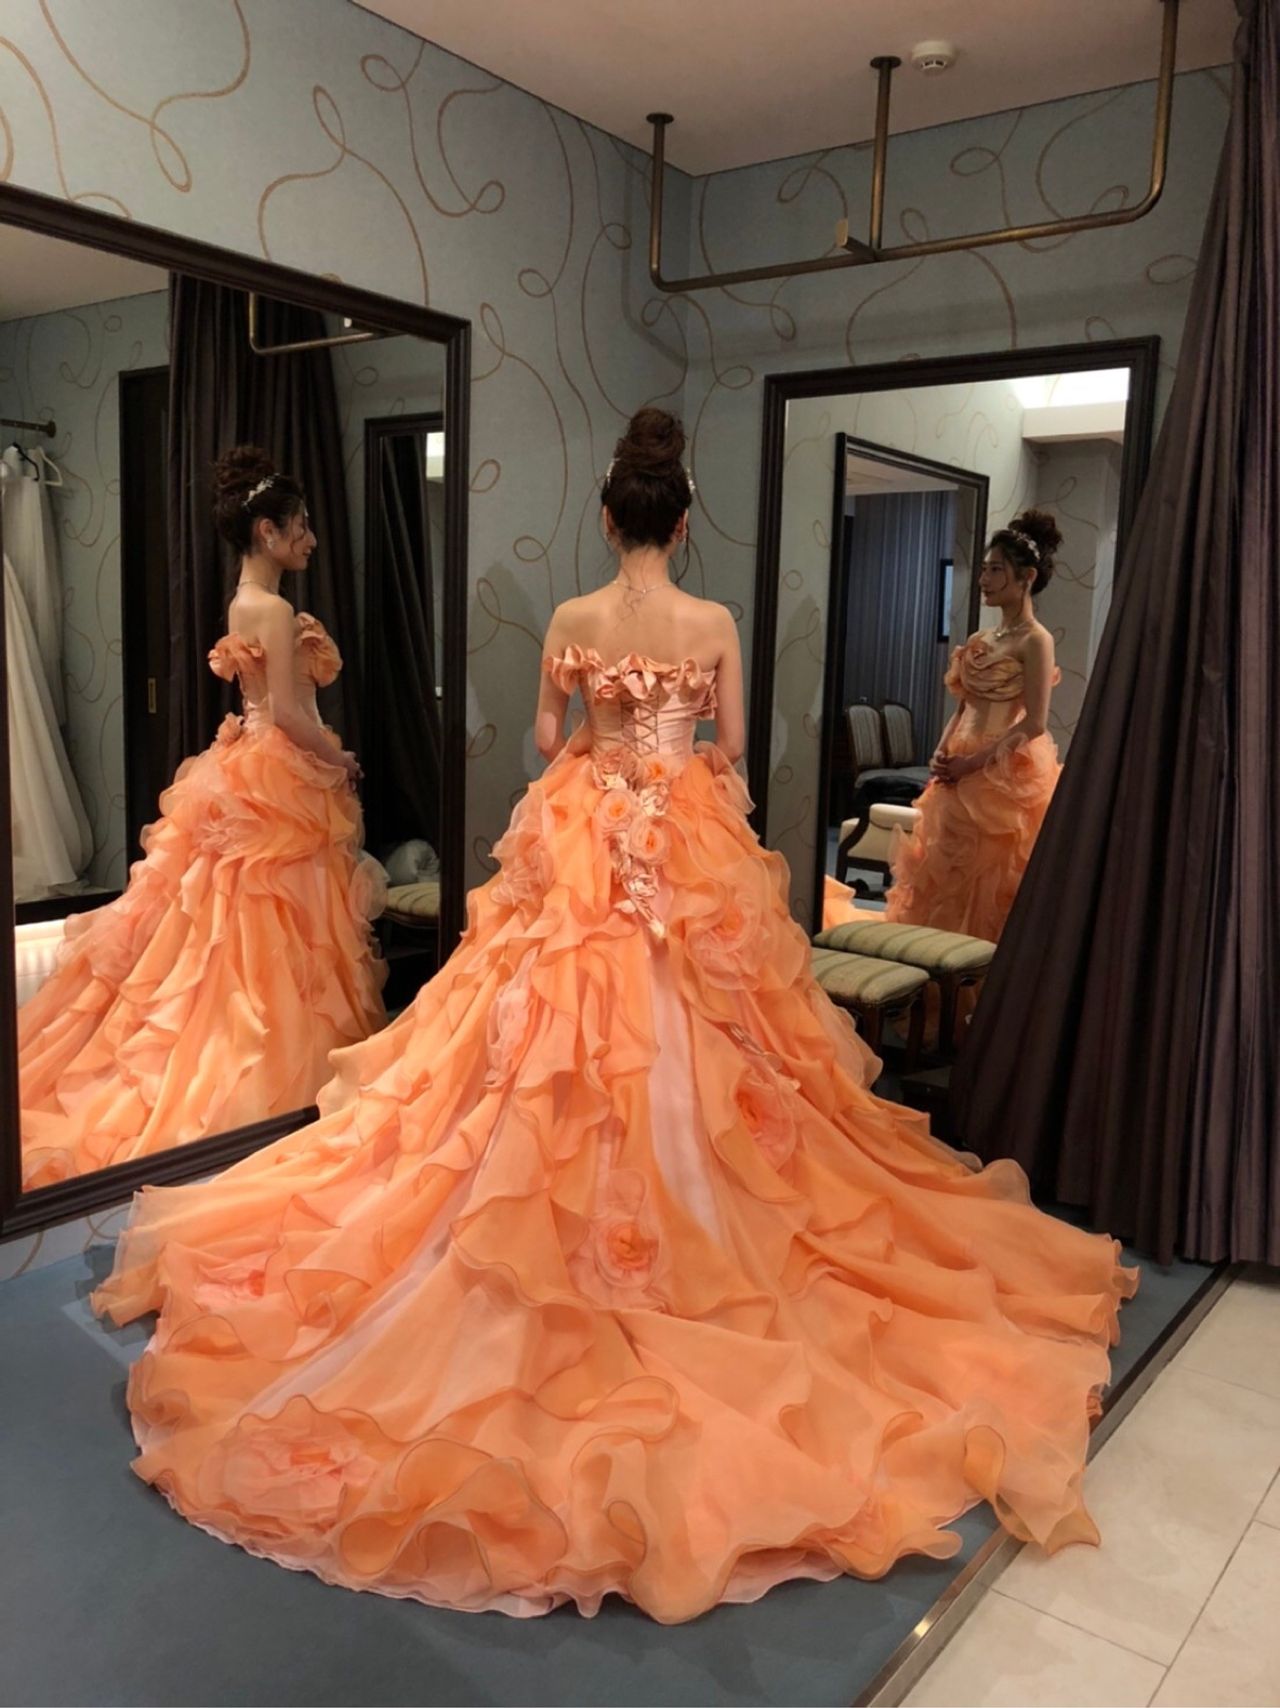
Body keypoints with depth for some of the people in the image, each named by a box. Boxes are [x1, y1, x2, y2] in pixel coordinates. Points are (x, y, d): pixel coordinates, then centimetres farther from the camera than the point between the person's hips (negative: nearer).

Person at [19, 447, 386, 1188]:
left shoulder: (245, 604, 13)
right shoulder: (275, 609, -17)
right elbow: (290, 713, -20)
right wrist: (341, 760, -7)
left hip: (248, 775, 10)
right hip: (276, 783, -10)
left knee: (233, 931, 15)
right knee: (273, 937, -1)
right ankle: (270, 1074, 9)